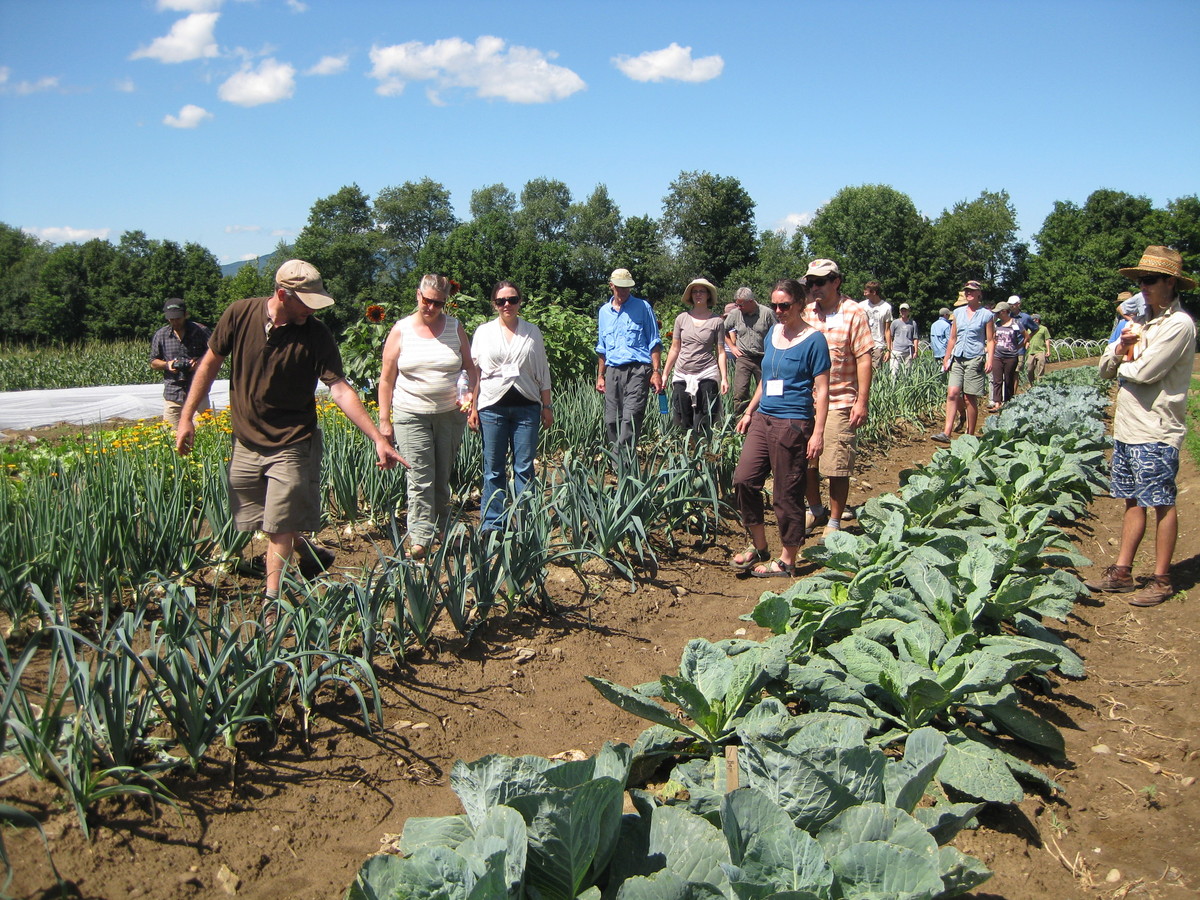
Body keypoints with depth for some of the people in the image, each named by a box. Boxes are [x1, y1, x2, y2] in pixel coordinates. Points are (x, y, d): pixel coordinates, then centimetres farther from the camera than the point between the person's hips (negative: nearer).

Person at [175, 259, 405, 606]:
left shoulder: (316, 335, -14)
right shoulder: (240, 314, -9)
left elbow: (340, 389, -20)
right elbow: (210, 363, 3)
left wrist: (378, 439, -29)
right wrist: (186, 417, 4)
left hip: (291, 444, -3)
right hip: (245, 441, 4)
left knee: (279, 528, -1)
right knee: (250, 519, 14)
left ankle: (273, 605, 13)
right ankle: (307, 550, 38)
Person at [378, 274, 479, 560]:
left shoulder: (455, 327, 5)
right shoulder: (401, 330, 0)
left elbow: (470, 367, 12)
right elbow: (387, 378, 2)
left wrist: (471, 392, -9)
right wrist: (384, 420, -1)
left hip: (450, 415, 2)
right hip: (411, 416, -2)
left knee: (443, 478, 11)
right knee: (420, 480, -8)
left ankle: (441, 530, 26)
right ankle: (419, 538, -4)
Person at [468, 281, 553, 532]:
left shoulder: (533, 332, 9)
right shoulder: (484, 331, 7)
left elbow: (542, 372, 13)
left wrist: (547, 406, 10)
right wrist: (472, 407, 0)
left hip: (526, 407, 1)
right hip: (492, 406, 0)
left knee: (525, 468, 1)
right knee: (494, 469, 4)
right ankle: (492, 524, 13)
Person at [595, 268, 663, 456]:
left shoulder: (642, 307, 5)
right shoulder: (604, 311, 18)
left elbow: (654, 343, 4)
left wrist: (656, 372, -5)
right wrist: (600, 376, 20)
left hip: (637, 370, -4)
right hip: (613, 371, 5)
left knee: (631, 418, -14)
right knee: (611, 421, 3)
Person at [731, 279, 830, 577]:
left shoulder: (813, 340, -8)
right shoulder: (772, 334, 12)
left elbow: (821, 391, -10)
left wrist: (818, 433, -15)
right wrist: (749, 411, 19)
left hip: (793, 424, -7)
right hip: (763, 418, 7)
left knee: (787, 493, 1)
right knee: (744, 479, 1)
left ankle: (787, 561, 14)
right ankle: (759, 546, 17)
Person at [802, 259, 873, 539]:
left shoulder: (854, 313, -5)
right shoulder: (805, 312, 8)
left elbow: (863, 358, -7)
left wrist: (862, 401, -12)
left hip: (840, 402, -4)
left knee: (837, 467, 0)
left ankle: (834, 523, 15)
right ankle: (815, 510, 31)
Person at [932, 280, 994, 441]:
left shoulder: (986, 315, 2)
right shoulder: (958, 312, 12)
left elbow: (991, 341, 1)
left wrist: (990, 360, -11)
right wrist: (946, 359, 15)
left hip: (975, 360, -3)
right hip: (957, 359, 4)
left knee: (970, 398, -1)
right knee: (952, 393, -9)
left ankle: (970, 436, 9)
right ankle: (946, 433, -13)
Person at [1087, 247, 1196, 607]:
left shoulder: (1179, 324, -12)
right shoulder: (1144, 322, 16)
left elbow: (1145, 372, -21)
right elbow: (1105, 368, 13)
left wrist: (1123, 364, 0)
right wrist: (1119, 348, -8)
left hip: (1156, 433, -8)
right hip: (1126, 429, 8)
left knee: (1162, 504, 0)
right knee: (1133, 501, 12)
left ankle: (1162, 580, 9)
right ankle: (1121, 573, 17)